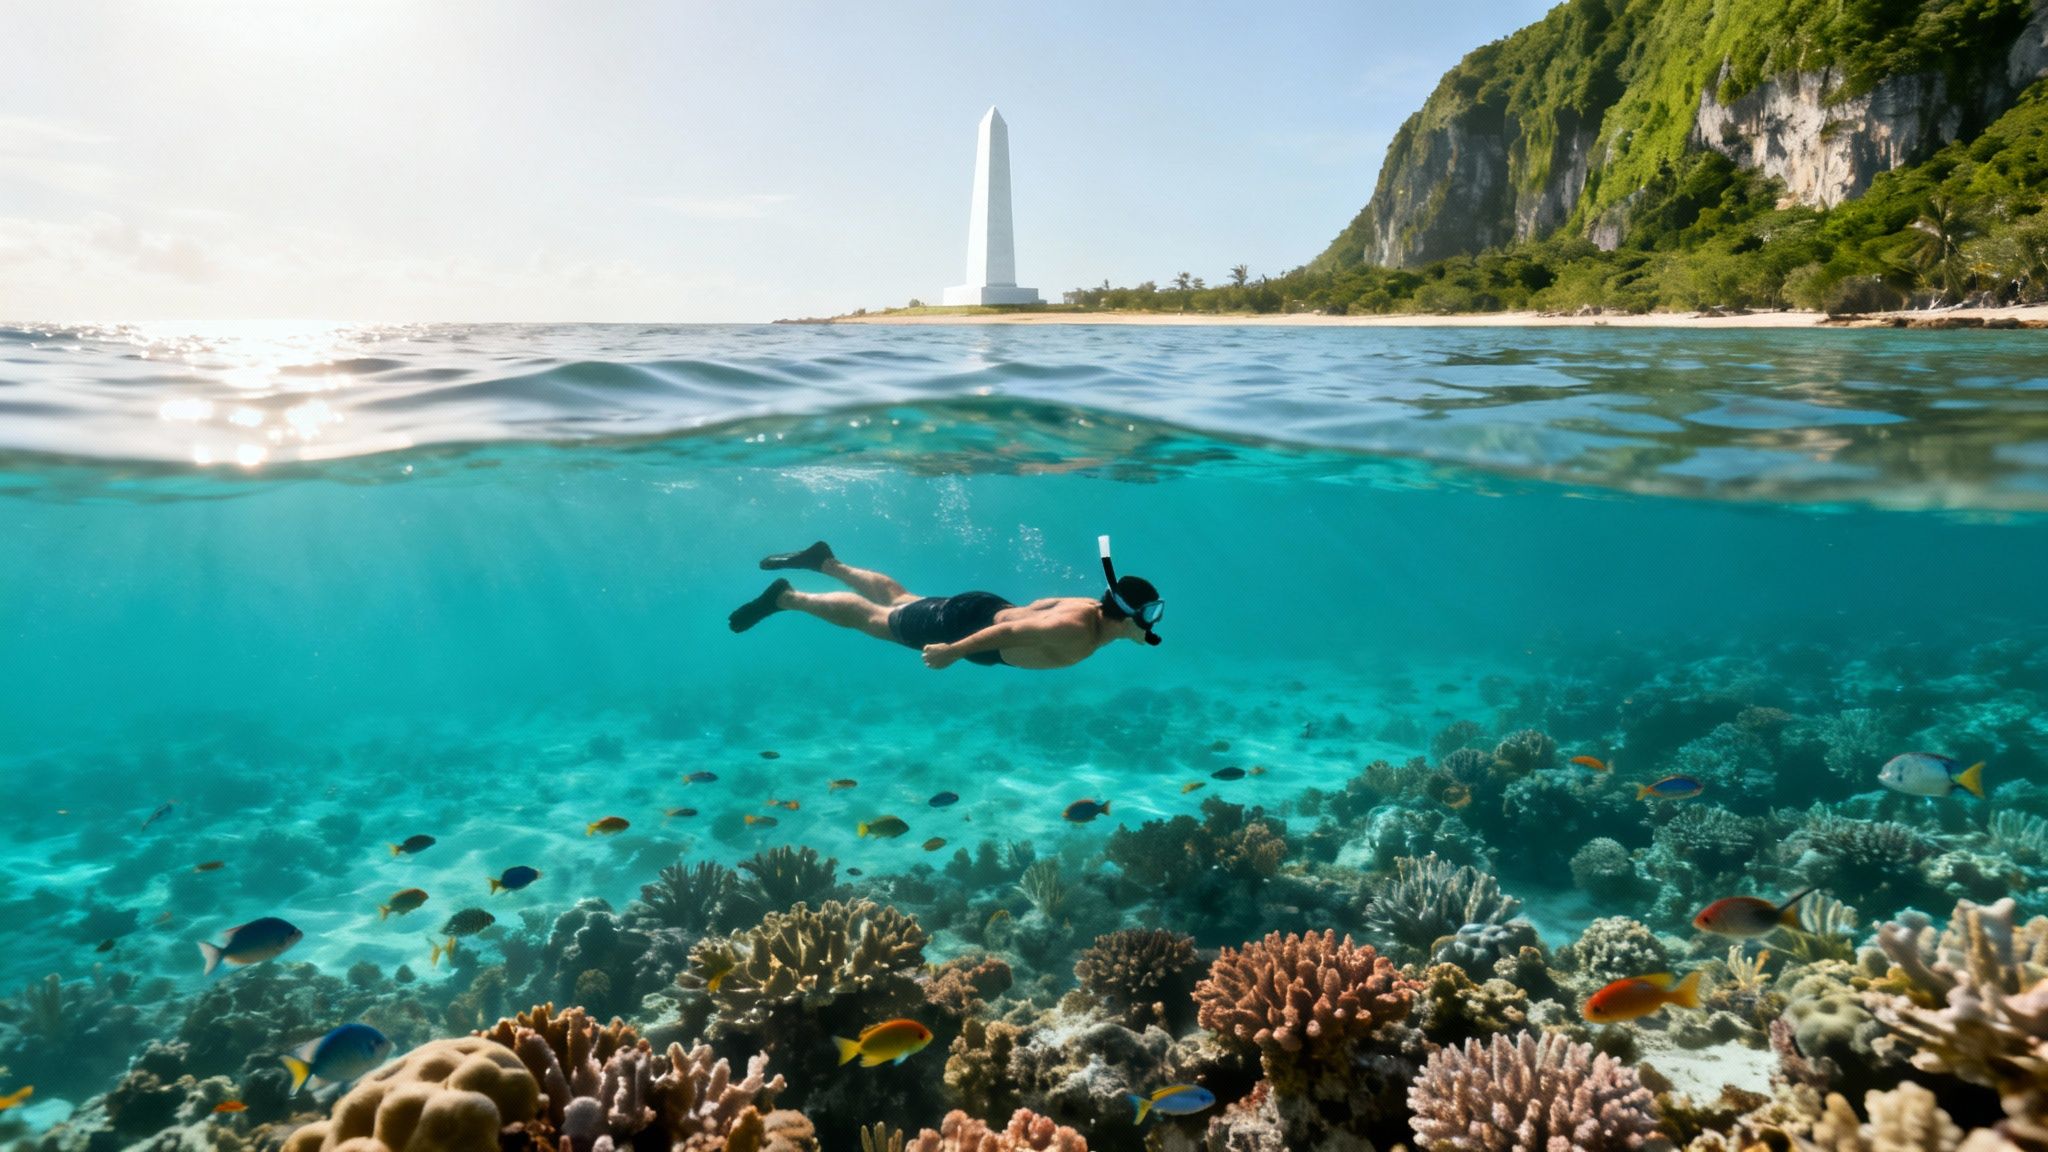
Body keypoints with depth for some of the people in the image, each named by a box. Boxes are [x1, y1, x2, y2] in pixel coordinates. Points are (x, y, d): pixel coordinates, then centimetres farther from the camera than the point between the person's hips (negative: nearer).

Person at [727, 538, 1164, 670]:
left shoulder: (1096, 609, -6)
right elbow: (1008, 630, -34)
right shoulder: (1078, 634, -34)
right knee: (871, 617, 9)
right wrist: (951, 652, -27)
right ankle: (785, 597, 25)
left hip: (992, 607, 8)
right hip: (967, 620, -8)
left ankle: (825, 561, 42)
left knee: (896, 600, 27)